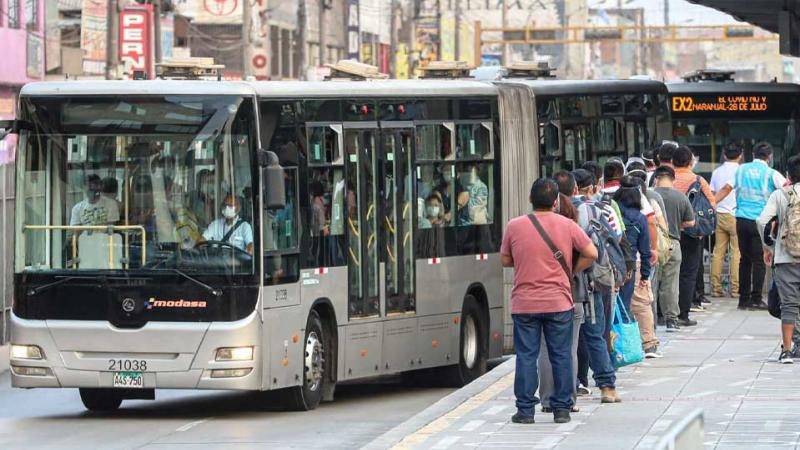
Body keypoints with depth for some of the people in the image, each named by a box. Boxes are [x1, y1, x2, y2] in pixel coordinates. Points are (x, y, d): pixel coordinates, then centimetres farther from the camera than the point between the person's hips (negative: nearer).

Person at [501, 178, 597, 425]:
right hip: (559, 302, 0)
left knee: (526, 356, 5)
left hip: (524, 303, 0)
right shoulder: (567, 226, -3)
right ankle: (562, 408, 10)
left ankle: (525, 410, 5)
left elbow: (505, 260, 7)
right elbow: (591, 254, 0)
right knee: (561, 356, 8)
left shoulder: (514, 227, -3)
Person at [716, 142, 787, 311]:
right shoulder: (771, 173, -2)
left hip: (741, 219, 4)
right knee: (759, 260, -1)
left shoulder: (741, 169, 9)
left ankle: (743, 298, 12)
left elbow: (726, 189, 6)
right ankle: (756, 299, -5)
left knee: (745, 259, 11)